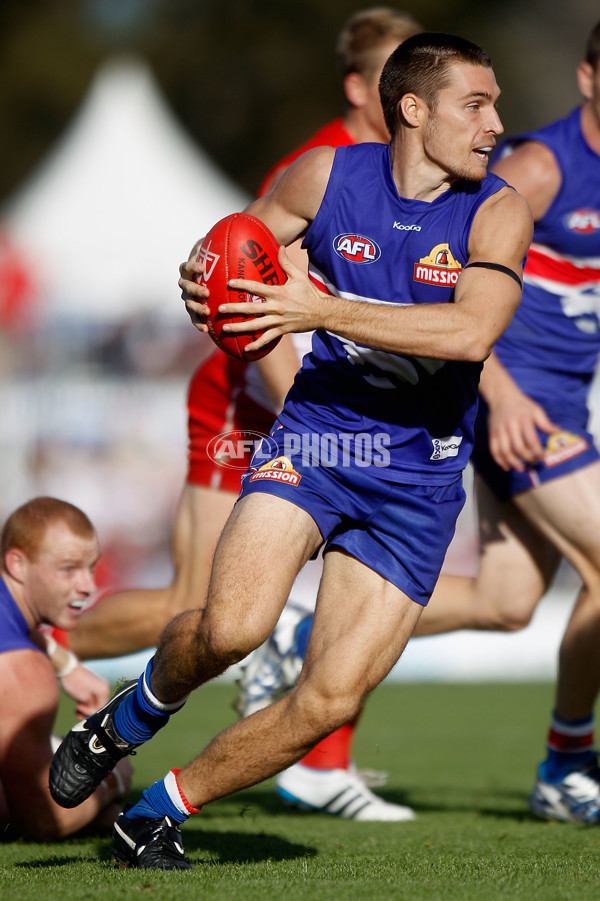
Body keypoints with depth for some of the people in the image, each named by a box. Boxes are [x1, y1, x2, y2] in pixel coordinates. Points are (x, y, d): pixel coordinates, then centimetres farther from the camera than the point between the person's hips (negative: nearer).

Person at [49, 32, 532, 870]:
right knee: (232, 627, -26)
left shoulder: (497, 212, -6)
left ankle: (161, 810, 14)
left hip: (419, 479, 1)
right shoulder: (325, 174, -1)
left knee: (331, 700, -7)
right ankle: (136, 711, 8)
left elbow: (471, 331, -23)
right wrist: (205, 285, -10)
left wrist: (326, 310, -28)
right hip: (314, 434, 0)